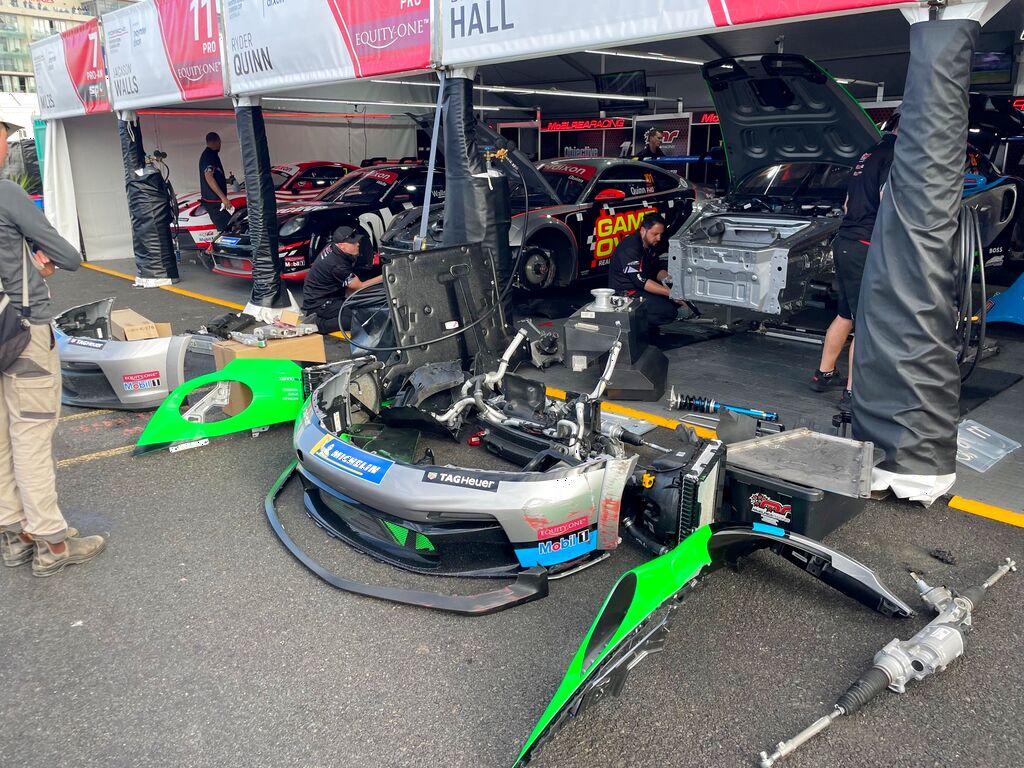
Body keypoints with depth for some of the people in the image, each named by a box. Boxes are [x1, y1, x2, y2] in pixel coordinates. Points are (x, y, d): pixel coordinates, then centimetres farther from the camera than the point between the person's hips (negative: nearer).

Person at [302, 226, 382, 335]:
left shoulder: (331, 248, -2)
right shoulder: (337, 265, -27)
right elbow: (360, 287, -15)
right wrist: (383, 278, -14)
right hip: (319, 304, -10)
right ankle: (317, 324, -15)